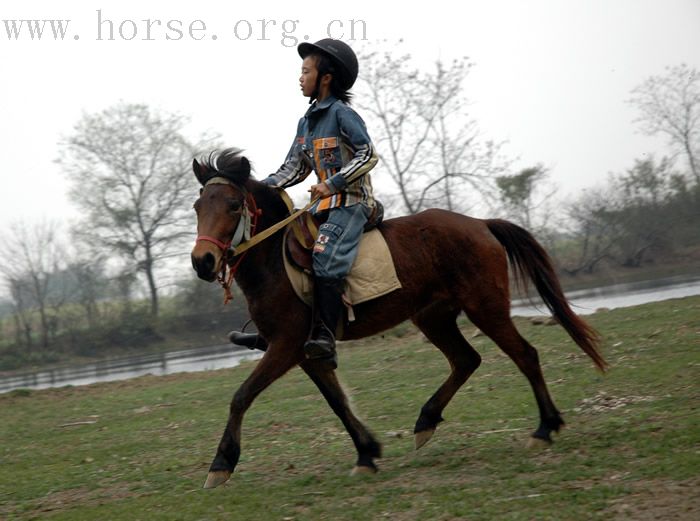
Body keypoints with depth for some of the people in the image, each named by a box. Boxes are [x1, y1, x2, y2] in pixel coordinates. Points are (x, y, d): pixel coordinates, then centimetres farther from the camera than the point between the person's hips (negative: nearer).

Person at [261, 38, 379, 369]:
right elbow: (293, 168, 16)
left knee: (326, 259, -28)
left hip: (351, 201, -9)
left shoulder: (341, 114, -8)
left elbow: (368, 155, -14)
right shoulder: (307, 121, 17)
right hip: (324, 203, 9)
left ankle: (324, 340, -34)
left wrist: (333, 184, -20)